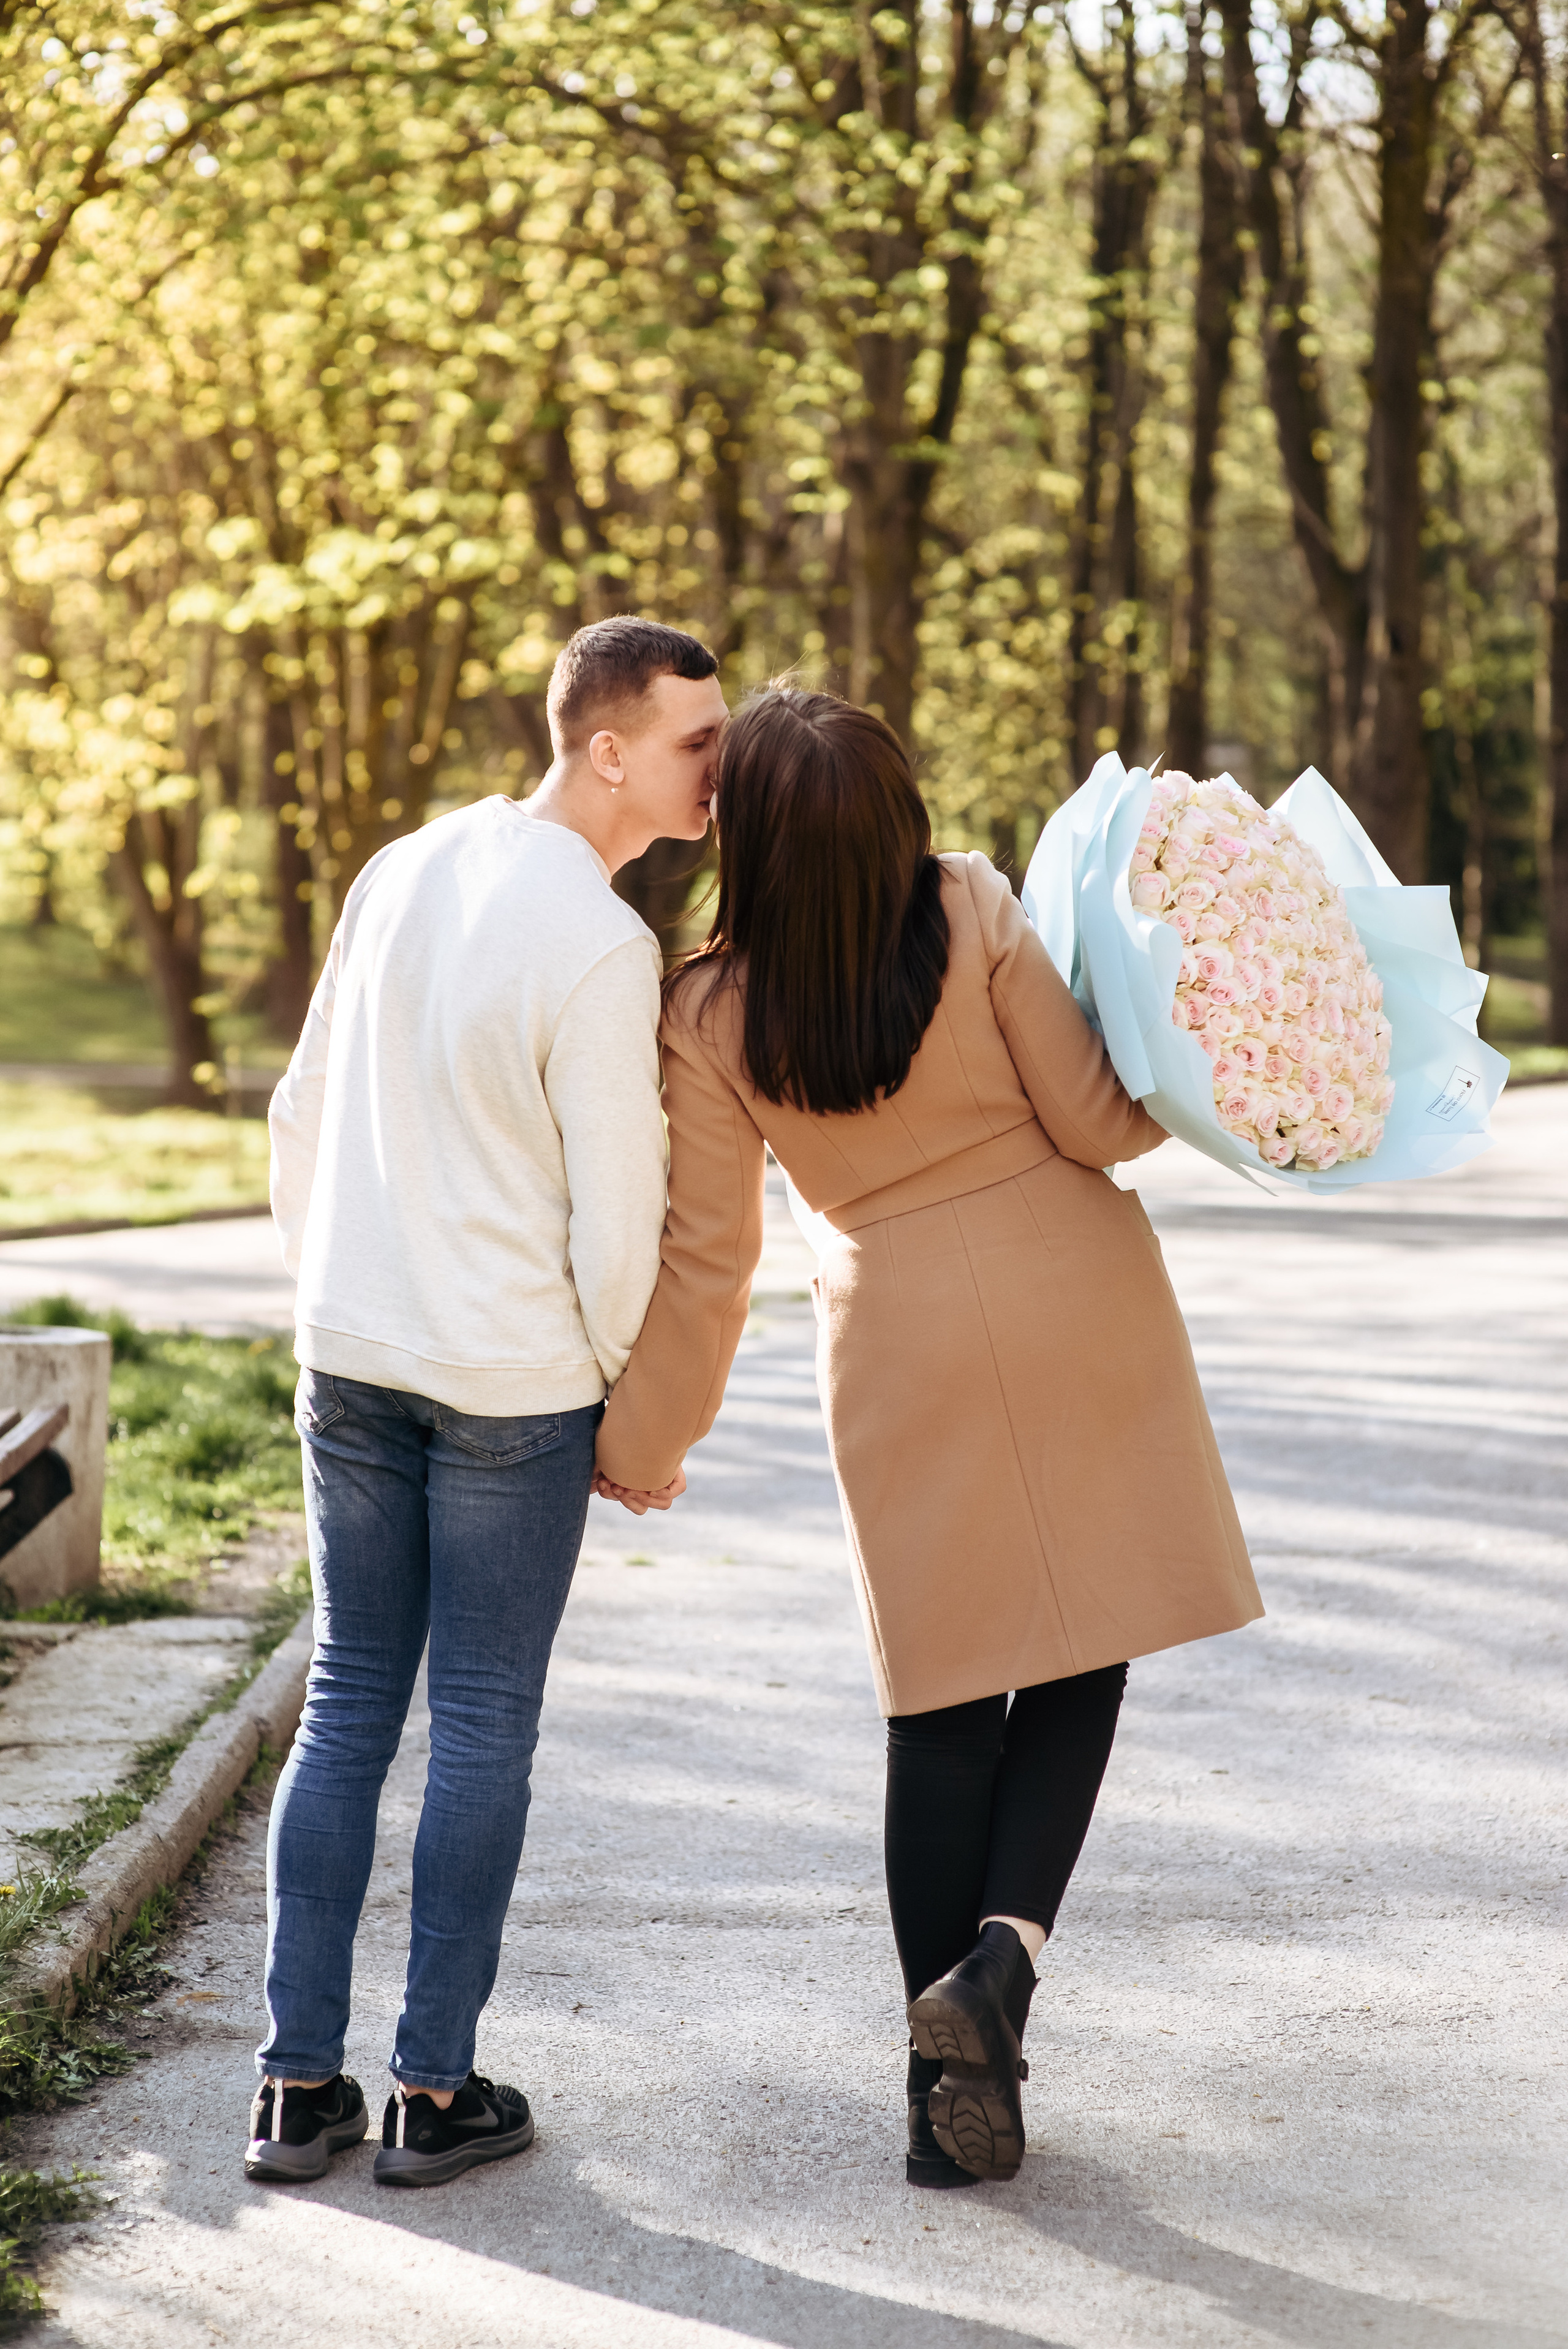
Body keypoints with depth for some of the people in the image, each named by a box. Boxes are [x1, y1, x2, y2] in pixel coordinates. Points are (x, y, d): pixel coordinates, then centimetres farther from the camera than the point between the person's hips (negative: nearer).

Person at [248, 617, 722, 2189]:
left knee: (346, 1709, 11)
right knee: (482, 1729, 5)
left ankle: (299, 2084, 15)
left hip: (350, 1361, 6)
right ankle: (434, 2090, 12)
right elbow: (618, 1216, -14)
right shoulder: (599, 947, -17)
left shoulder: (402, 870, 5)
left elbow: (302, 1117, 12)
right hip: (514, 1381, -6)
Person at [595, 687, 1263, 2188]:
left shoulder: (713, 1013, -10)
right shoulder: (977, 914, -12)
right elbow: (1096, 1122, -8)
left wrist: (639, 1449, 7)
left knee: (945, 1703, 11)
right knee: (1084, 1650, 13)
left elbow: (707, 1258, -5)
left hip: (905, 1351, 1)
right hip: (1077, 1307, -1)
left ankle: (953, 2091, 14)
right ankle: (1003, 1945, -8)